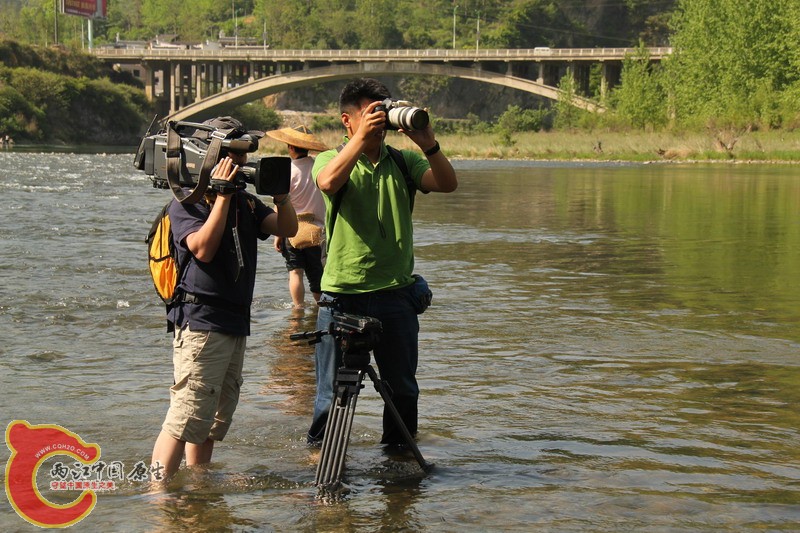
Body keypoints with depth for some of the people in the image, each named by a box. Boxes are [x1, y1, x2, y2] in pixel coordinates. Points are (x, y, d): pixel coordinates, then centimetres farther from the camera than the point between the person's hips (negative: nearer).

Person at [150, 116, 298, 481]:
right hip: (200, 323, -8)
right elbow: (203, 249, -20)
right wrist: (223, 196, -19)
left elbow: (287, 229, 8)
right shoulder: (185, 205, -5)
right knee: (187, 419, -15)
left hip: (236, 324, 8)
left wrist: (280, 195, -8)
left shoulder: (245, 202, 15)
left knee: (217, 418, 13)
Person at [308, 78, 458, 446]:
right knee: (334, 392, 3)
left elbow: (447, 183, -5)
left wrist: (427, 143, -20)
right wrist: (362, 137, -24)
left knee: (402, 389, 11)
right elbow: (329, 181, -21)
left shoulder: (403, 161, 11)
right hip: (342, 294, -3)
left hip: (396, 293, 3)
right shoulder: (331, 160, 4)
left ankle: (398, 450, 29)